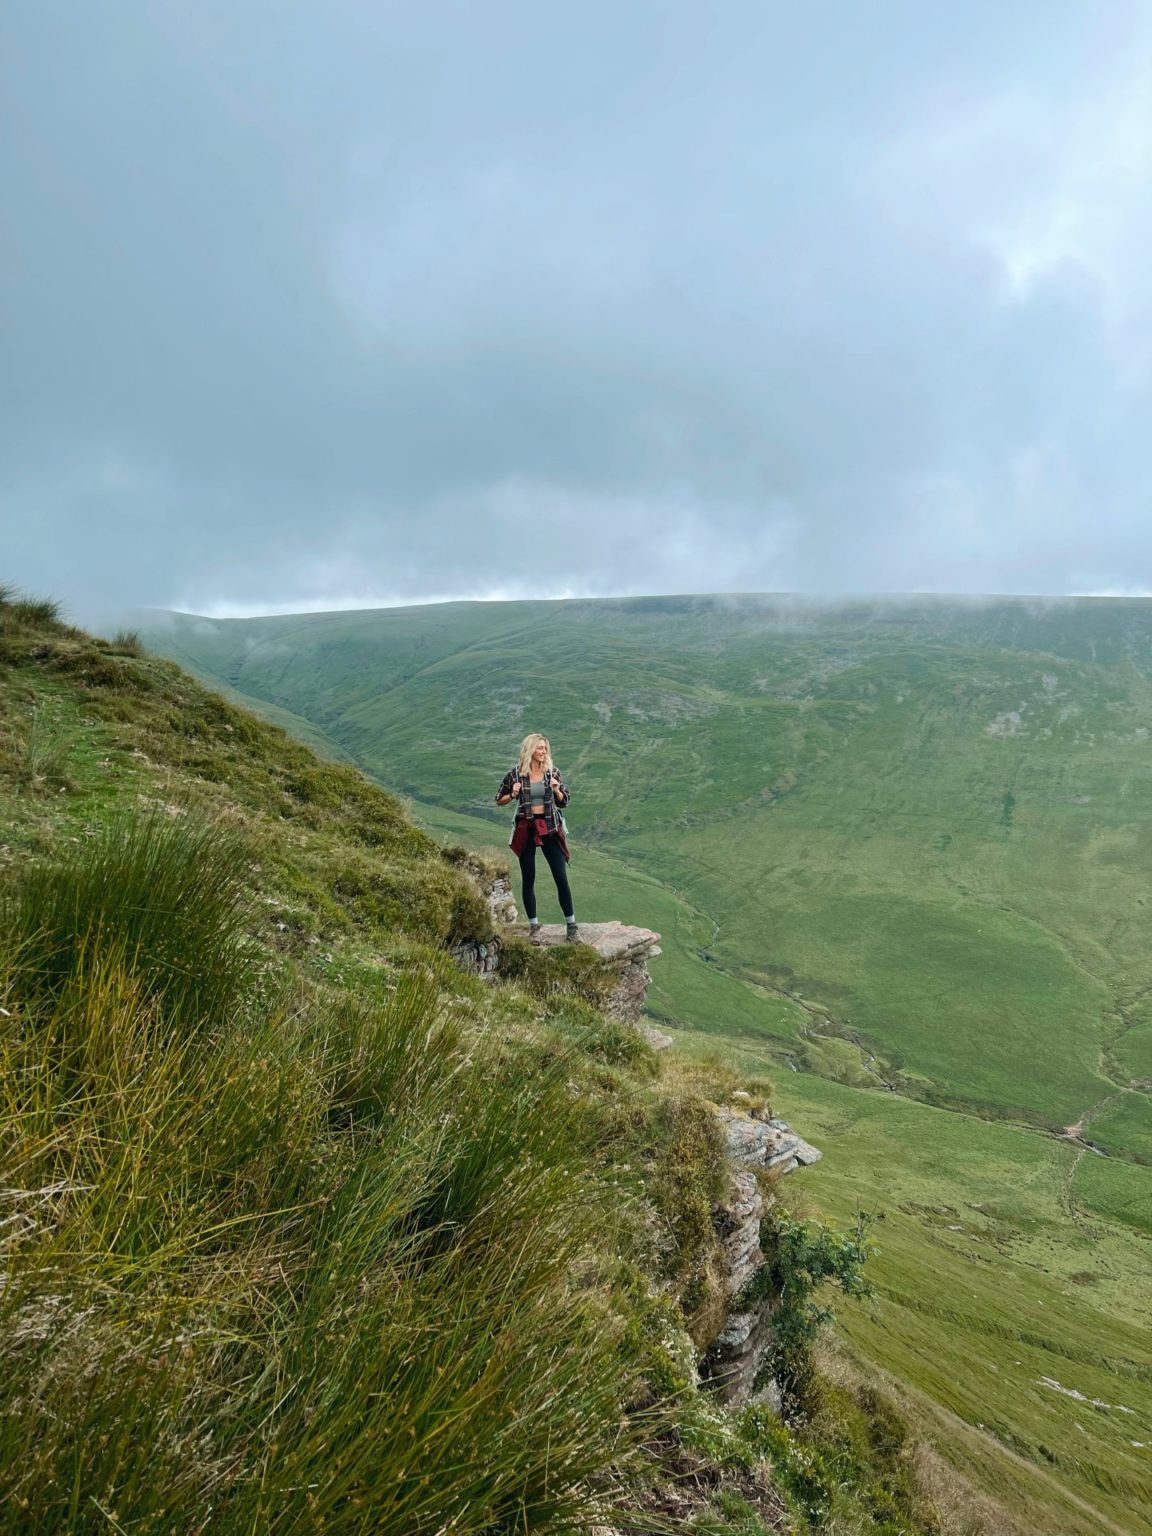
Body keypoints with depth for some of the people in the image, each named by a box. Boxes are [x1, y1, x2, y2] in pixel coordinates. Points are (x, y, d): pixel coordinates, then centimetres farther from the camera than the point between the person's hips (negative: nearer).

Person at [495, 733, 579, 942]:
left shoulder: (553, 772, 0)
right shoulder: (515, 774, -4)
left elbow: (563, 802, 5)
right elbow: (499, 800, 6)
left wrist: (556, 790, -14)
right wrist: (513, 795, -13)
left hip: (550, 828, 1)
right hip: (526, 829, -1)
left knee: (561, 878, -1)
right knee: (528, 880, 5)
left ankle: (571, 925, 9)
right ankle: (534, 927, 16)